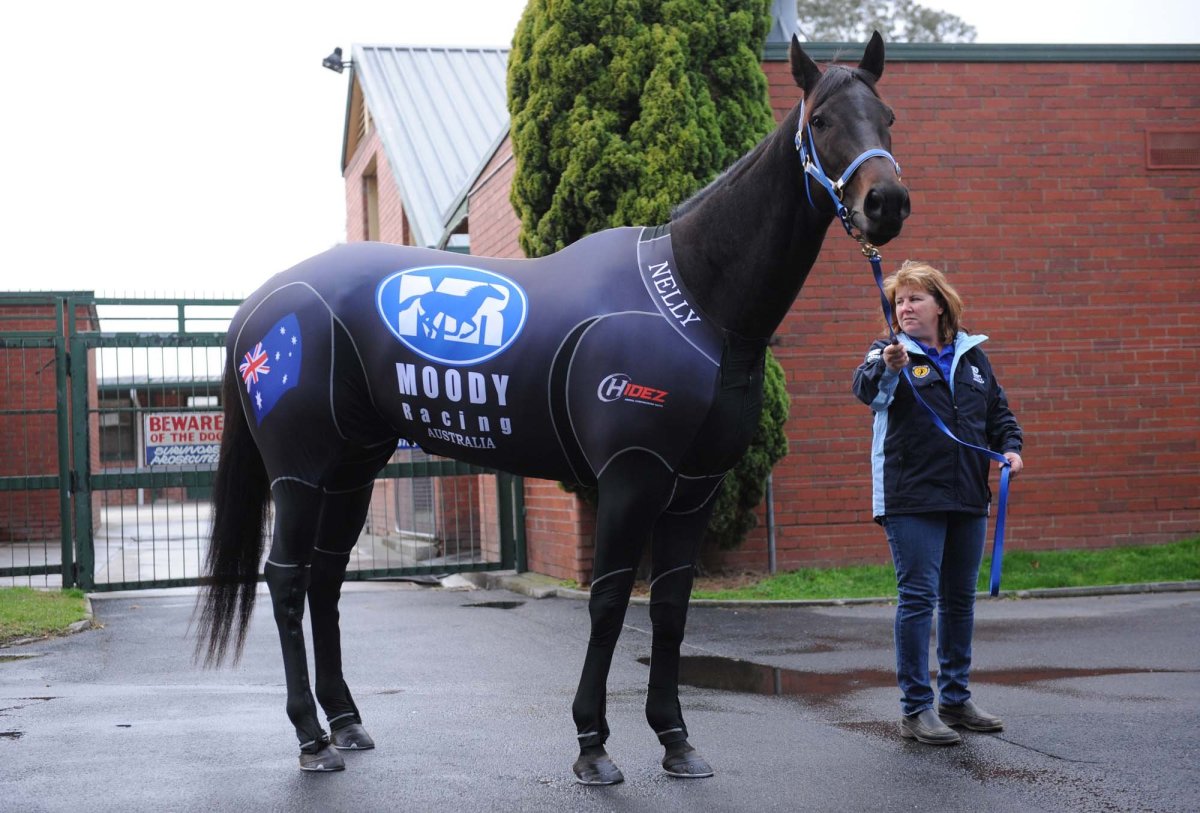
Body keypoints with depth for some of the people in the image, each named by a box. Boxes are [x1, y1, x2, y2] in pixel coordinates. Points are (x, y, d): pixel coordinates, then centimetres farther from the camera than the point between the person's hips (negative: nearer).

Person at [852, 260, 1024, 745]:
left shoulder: (972, 355, 13)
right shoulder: (890, 352, -2)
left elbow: (998, 411, 22)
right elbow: (867, 389, -24)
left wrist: (1010, 447, 3)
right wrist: (888, 367, -45)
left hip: (968, 497, 6)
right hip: (911, 499, -5)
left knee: (959, 599, 13)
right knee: (918, 598, -8)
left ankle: (955, 698, 24)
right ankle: (916, 709, -2)